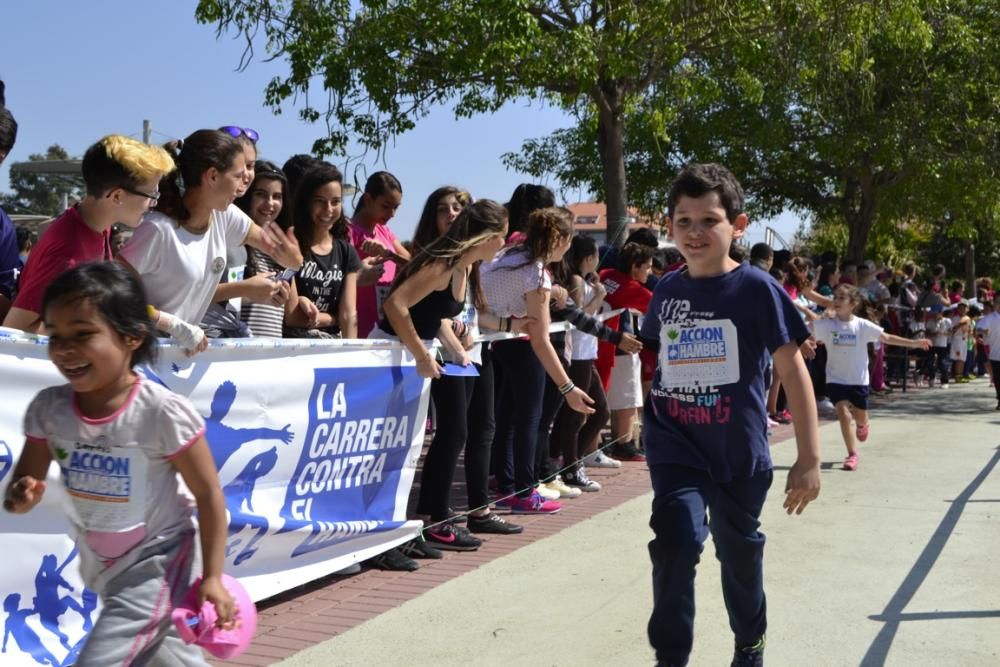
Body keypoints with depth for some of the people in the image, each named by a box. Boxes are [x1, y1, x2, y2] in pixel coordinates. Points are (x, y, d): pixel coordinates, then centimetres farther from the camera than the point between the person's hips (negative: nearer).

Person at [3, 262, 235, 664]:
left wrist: (212, 577, -14)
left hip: (155, 563, -6)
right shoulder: (47, 410, -12)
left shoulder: (163, 413, -26)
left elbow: (209, 494, -16)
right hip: (98, 565, 6)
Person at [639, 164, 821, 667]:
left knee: (740, 550, 16)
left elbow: (793, 372, -10)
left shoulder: (757, 289, -11)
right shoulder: (666, 290, 1)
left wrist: (808, 459, -13)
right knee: (677, 540, -18)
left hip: (738, 451, -2)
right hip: (675, 447, 2)